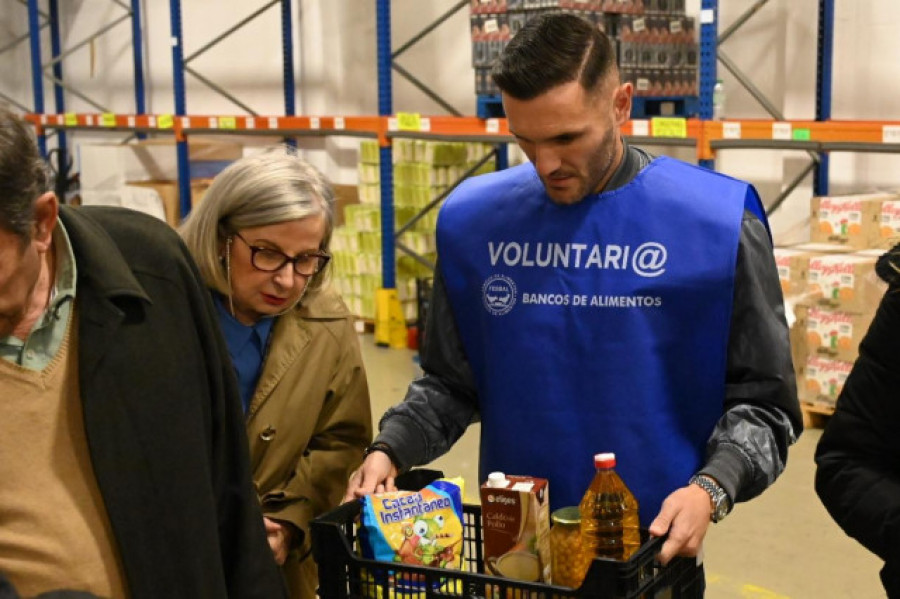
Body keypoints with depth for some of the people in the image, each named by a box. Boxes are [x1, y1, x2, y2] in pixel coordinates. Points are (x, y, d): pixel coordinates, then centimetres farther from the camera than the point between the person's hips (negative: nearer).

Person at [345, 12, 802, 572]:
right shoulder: (474, 221, -3)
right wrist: (389, 450, -9)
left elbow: (760, 403, -6)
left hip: (651, 549, -2)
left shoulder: (717, 224, -12)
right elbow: (450, 382, 7)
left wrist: (709, 490, -22)